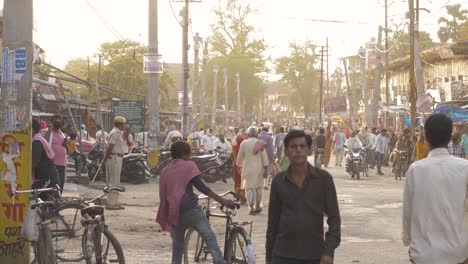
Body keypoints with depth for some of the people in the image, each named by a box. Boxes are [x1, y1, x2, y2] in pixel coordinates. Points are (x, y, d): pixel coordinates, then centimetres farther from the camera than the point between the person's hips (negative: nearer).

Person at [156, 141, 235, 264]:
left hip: (173, 213, 6)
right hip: (189, 209, -6)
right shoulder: (188, 165, 5)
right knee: (209, 236, -12)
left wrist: (166, 219, 31)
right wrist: (223, 201, -7)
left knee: (177, 245, 16)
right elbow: (201, 187, -6)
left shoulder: (165, 171, 21)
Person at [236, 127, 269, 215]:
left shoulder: (243, 143, -5)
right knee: (258, 188, 15)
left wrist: (239, 165, 21)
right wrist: (265, 169, 0)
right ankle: (257, 207, 24)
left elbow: (240, 157, 3)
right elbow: (264, 157, -4)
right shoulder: (260, 143, -1)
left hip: (248, 169, -2)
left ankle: (251, 208, -7)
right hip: (258, 169, 2)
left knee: (249, 188, 0)